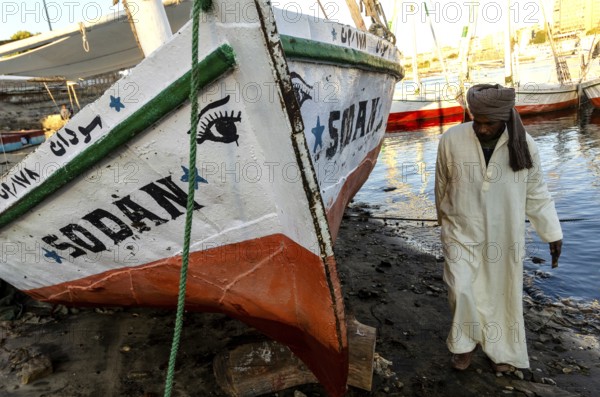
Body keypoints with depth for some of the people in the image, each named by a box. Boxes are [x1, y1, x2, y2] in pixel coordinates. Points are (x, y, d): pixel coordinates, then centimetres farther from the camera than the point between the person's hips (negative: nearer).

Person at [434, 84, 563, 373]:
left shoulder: (524, 145, -8)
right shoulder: (452, 140, -12)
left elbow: (536, 193, 3)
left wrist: (553, 233, 1)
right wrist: (443, 218, 14)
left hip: (505, 235, 2)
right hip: (462, 233, -1)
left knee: (503, 293, 12)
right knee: (461, 291, -5)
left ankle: (501, 349, 36)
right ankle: (464, 343, 24)